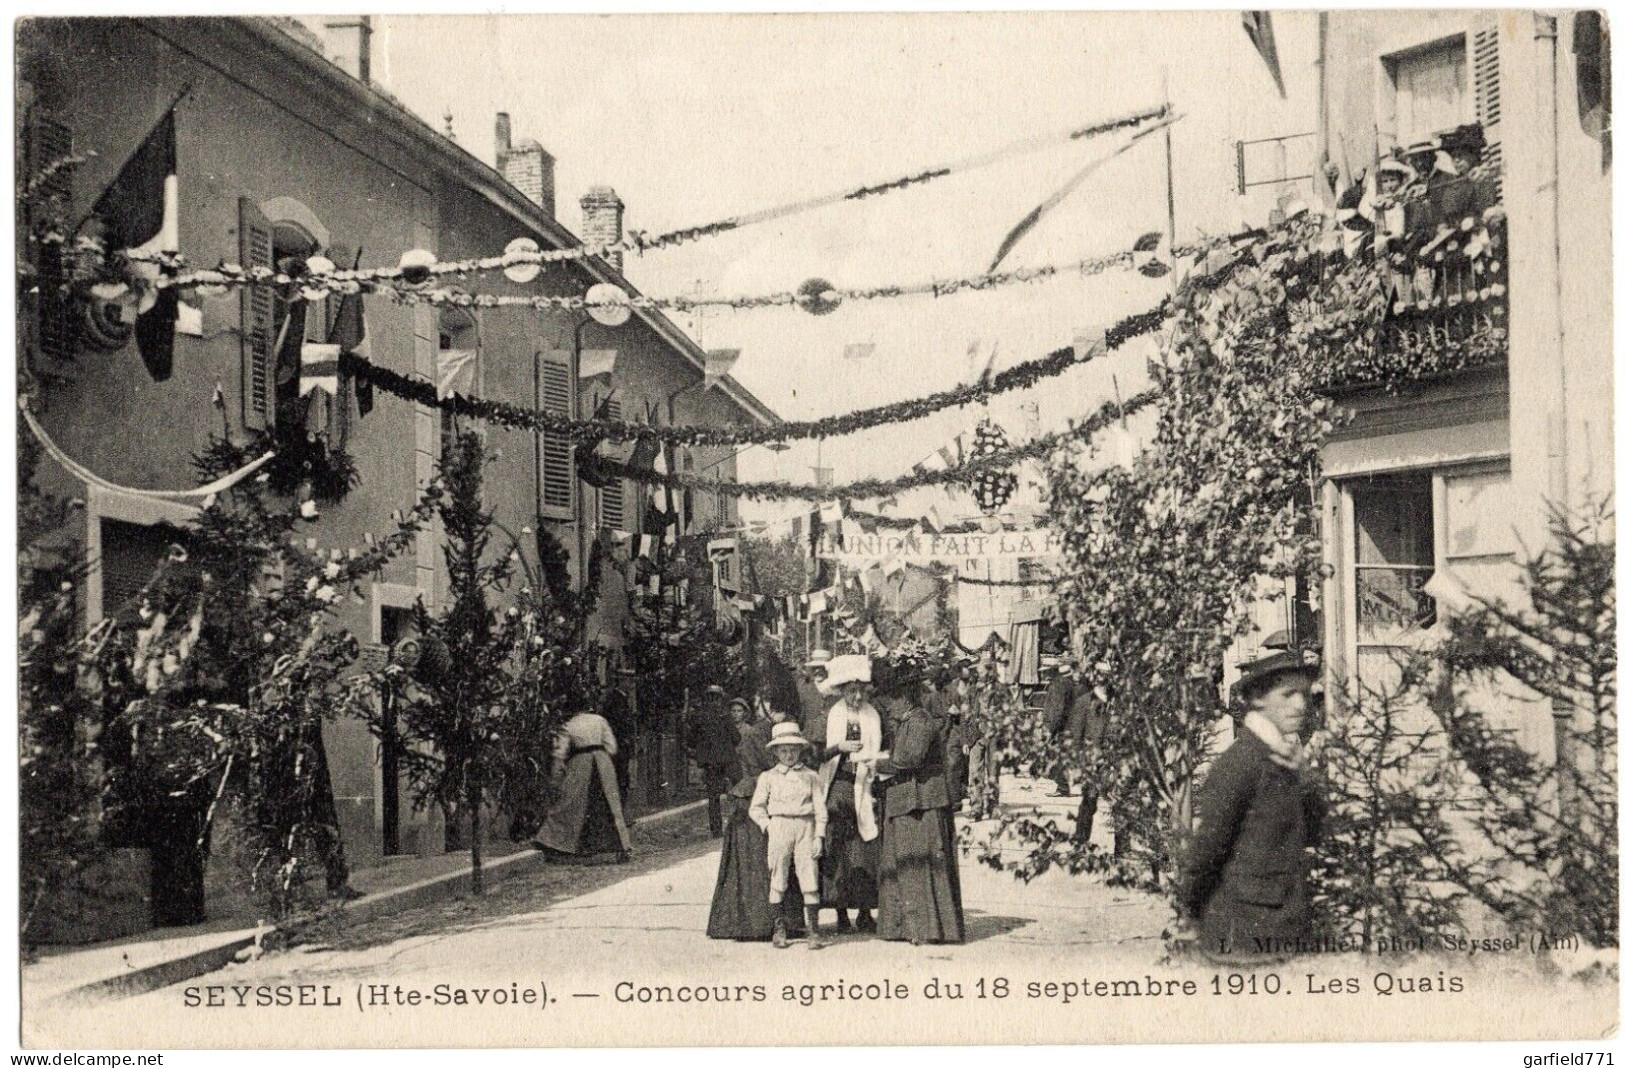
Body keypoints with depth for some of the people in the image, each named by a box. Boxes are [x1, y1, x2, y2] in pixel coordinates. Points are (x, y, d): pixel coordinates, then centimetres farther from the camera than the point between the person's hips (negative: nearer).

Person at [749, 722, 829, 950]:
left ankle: (813, 929, -1)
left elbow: (820, 808, 7)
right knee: (777, 879, 0)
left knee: (809, 877, -6)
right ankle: (778, 929, 8)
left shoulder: (810, 776, 11)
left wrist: (819, 836, -1)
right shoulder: (768, 777, 11)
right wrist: (768, 826, -4)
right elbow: (756, 808, 11)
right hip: (778, 826, 0)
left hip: (806, 827, 0)